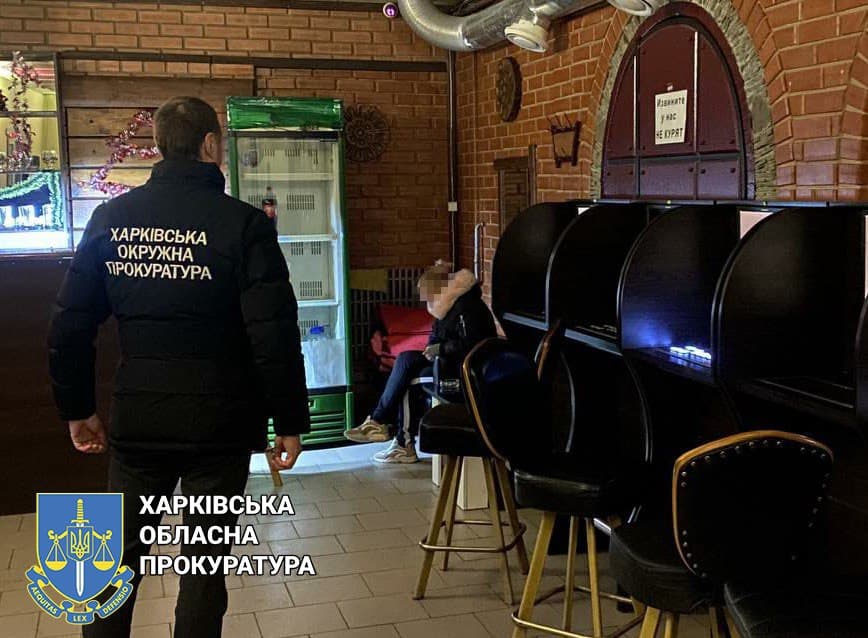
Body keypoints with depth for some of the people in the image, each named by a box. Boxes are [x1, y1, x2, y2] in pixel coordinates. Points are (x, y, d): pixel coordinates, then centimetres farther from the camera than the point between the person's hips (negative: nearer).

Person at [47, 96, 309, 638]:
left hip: (136, 418, 3)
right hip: (219, 421, -3)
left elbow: (70, 325, 2)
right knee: (205, 563, 10)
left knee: (120, 554, 18)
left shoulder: (111, 218, 1)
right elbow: (275, 336, -15)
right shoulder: (243, 224, -11)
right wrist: (290, 422, -5)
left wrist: (78, 409, 13)